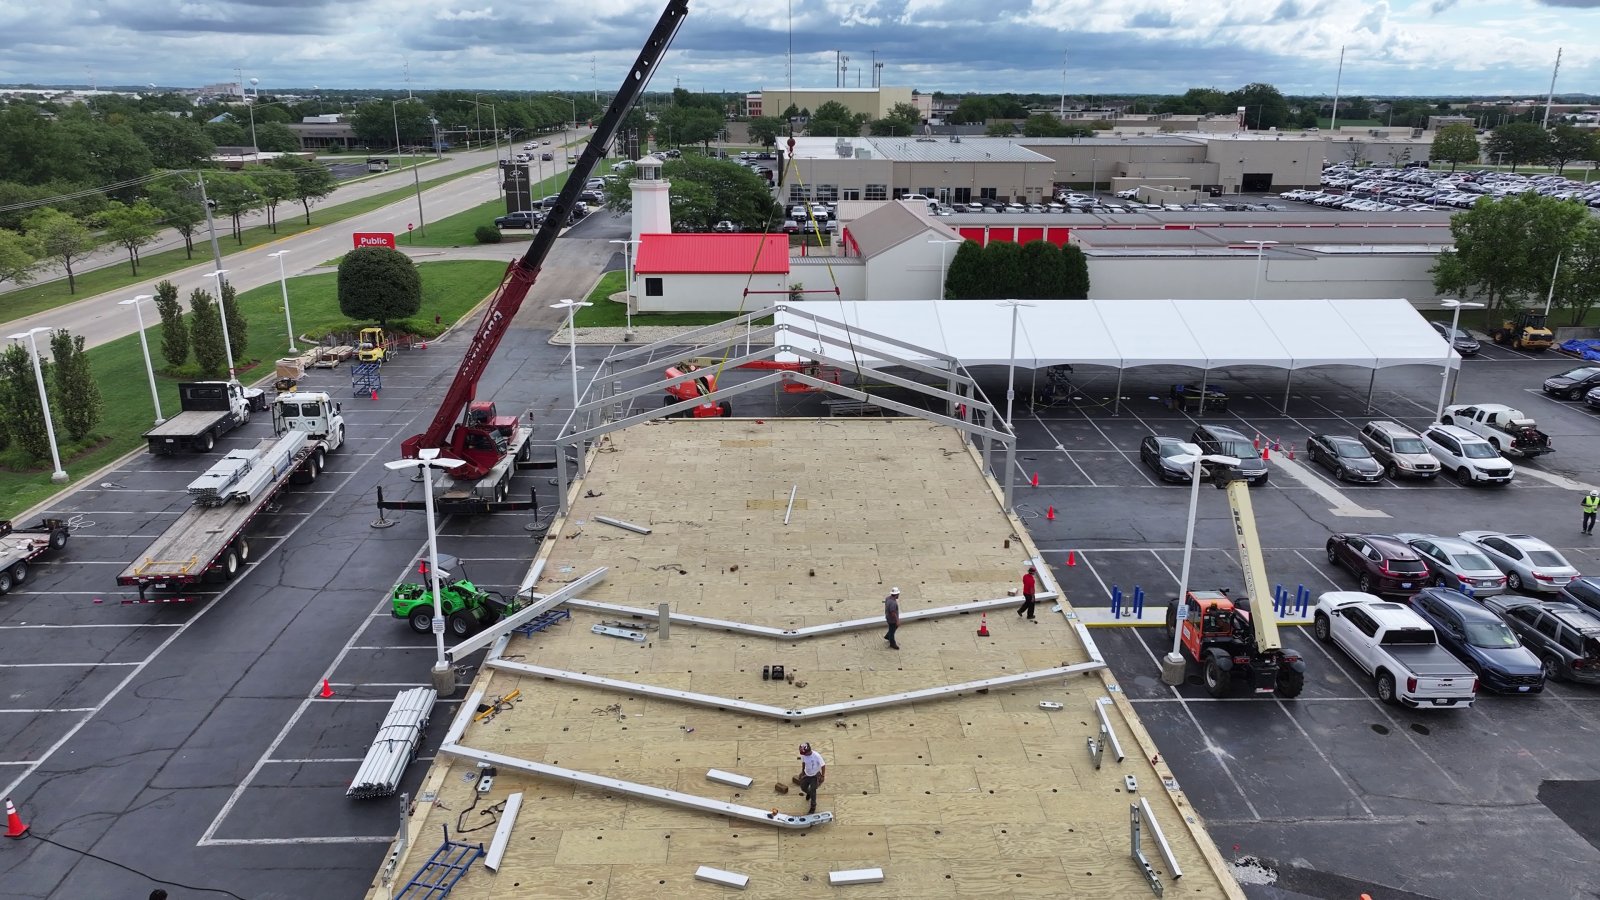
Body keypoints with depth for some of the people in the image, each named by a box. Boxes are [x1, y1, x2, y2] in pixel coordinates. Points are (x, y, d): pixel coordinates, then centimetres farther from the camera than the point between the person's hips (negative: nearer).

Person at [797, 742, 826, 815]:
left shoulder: (817, 756, -33)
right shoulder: (803, 755, -19)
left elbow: (823, 765, -19)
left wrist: (823, 776, -13)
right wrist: (802, 771, 10)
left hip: (815, 776, -5)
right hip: (806, 774, 5)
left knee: (812, 790, -5)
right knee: (803, 787, 17)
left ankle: (813, 807, 16)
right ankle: (809, 793, 54)